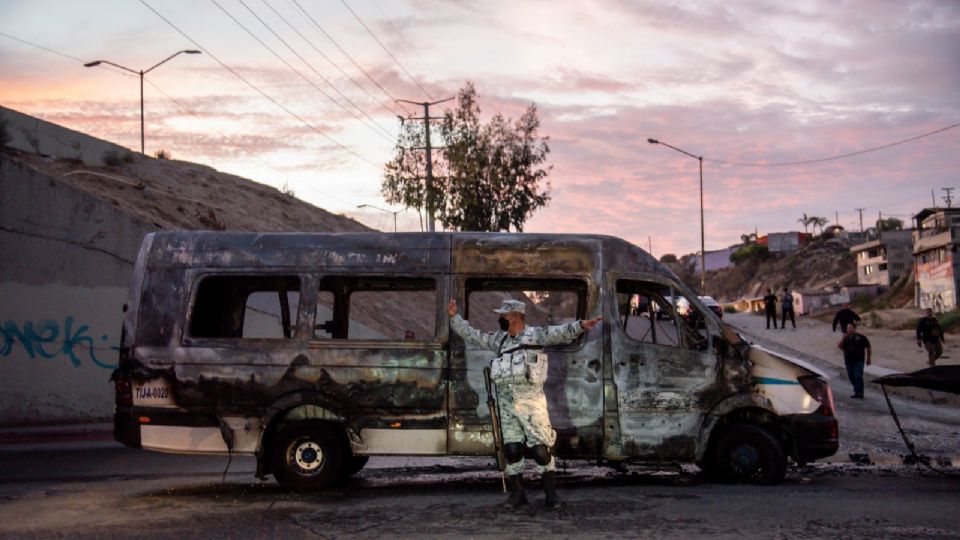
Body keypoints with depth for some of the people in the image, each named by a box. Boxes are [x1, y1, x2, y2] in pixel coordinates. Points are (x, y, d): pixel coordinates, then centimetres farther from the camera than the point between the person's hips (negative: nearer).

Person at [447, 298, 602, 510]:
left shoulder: (535, 334, -3)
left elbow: (559, 333, -18)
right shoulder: (499, 339, 15)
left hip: (531, 401, -5)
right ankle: (517, 493, 14)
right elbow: (472, 335, 25)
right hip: (506, 403, 5)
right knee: (511, 449, 4)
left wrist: (580, 326, -34)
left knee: (540, 448, -5)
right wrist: (454, 317, 25)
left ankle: (551, 493, 4)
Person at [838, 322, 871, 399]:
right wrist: (843, 339, -14)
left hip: (859, 360, -4)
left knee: (858, 376, -13)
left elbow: (868, 347, 7)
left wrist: (868, 358, 6)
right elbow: (839, 346, -2)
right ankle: (857, 392, 21)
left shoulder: (861, 337, 1)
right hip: (849, 361, 4)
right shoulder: (846, 338, 9)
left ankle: (859, 393, -11)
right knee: (851, 377, 7)